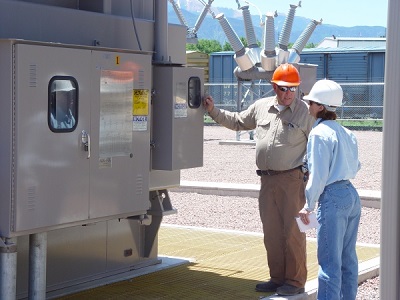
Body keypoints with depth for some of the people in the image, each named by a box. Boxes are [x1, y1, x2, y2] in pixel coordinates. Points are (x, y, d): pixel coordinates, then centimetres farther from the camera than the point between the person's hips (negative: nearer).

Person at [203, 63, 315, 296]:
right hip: (268, 180, 6)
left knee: (293, 232, -3)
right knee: (272, 232, 11)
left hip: (292, 180, -5)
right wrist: (214, 111, 19)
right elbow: (237, 122, 25)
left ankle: (295, 282, 7)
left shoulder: (304, 112, -4)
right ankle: (277, 278, 23)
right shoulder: (261, 107, 10)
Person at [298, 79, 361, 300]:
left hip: (332, 198, -8)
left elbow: (318, 175, -14)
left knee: (329, 261, -4)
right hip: (352, 195, 9)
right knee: (347, 258, 15)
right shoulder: (346, 133, 12)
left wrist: (308, 205, -7)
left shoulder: (319, 133, -12)